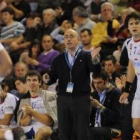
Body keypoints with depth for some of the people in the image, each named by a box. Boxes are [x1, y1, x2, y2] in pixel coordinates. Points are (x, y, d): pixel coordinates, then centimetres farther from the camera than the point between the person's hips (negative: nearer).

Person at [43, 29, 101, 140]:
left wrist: (94, 59, -34)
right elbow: (53, 77, 7)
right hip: (63, 99, 3)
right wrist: (47, 79, -17)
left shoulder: (86, 56, 2)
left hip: (81, 99, -3)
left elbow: (96, 70, -13)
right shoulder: (59, 59, 12)